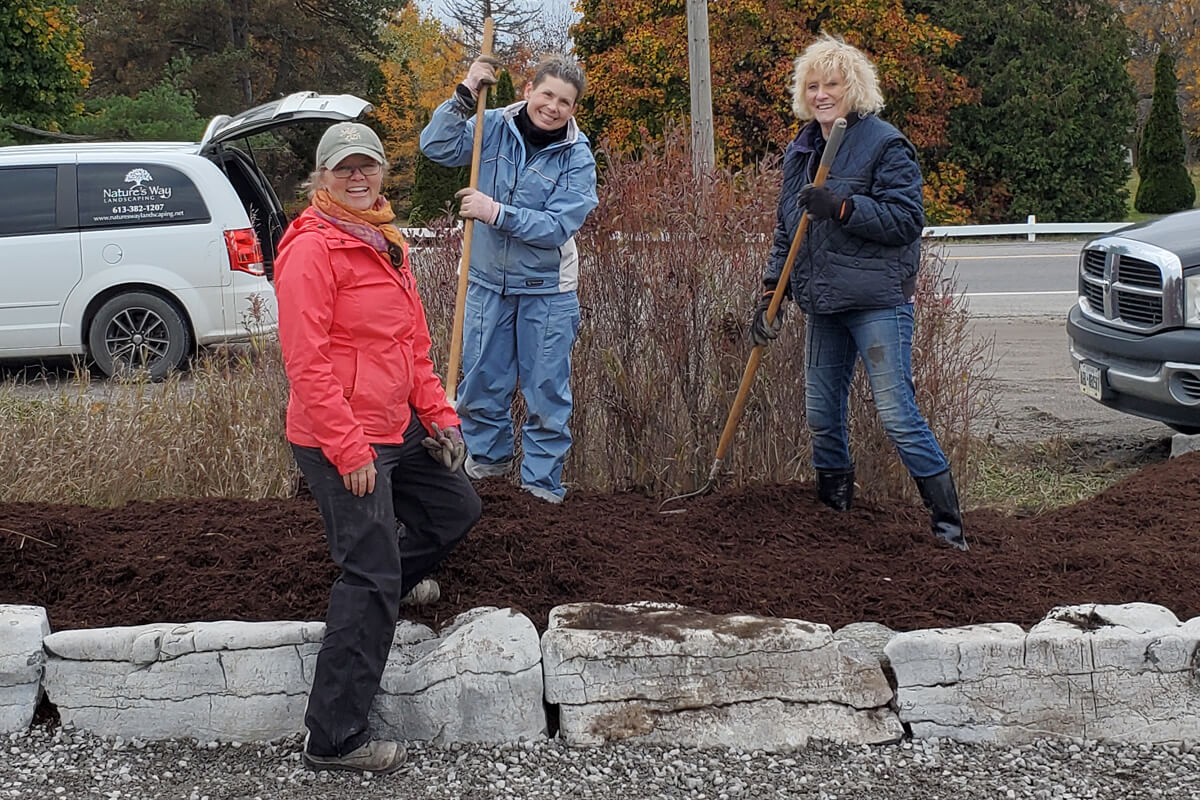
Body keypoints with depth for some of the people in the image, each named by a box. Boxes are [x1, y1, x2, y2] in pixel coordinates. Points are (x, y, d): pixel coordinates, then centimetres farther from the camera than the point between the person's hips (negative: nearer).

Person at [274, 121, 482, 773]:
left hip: (396, 427, 9)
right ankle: (334, 739, 0)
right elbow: (306, 360, -21)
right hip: (340, 441, -9)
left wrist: (438, 413, 13)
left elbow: (414, 340, 20)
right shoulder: (313, 247, -16)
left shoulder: (387, 243, 14)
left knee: (456, 507, 25)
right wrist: (350, 449, -22)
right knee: (372, 583, -8)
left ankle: (396, 575, 51)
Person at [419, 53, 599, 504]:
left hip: (547, 291, -2)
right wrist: (465, 95, -20)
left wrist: (497, 213, -25)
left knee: (546, 390, 6)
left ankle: (542, 480, 20)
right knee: (481, 380, 12)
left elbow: (558, 226, -19)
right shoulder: (493, 127, -4)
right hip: (487, 281, 2)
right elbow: (437, 147, -13)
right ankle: (488, 454, 36)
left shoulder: (578, 158, -10)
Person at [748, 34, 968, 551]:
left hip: (878, 302, -7)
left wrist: (841, 207, -22)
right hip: (822, 305, 7)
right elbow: (786, 229, 20)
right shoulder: (800, 150, 14)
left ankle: (948, 525, -4)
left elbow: (907, 218, -15)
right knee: (822, 417, 12)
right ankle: (834, 514, 27)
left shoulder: (885, 145, -7)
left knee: (897, 415, -11)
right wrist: (770, 291, 11)